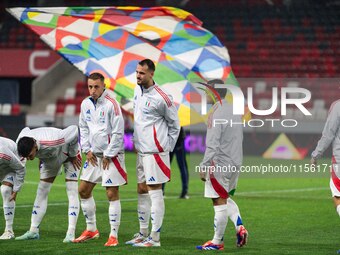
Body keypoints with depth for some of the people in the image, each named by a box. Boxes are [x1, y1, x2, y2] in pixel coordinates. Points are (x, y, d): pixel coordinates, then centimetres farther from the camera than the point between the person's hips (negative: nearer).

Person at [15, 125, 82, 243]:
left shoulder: (50, 142, -46)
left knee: (72, 192, -14)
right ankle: (33, 231, 6)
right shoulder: (21, 143, -27)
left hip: (69, 154, -6)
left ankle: (71, 233, -17)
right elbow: (26, 130, -1)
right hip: (49, 158, 6)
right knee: (41, 192, 2)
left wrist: (73, 155, -21)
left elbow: (74, 130, -36)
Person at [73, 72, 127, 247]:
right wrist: (87, 150, 6)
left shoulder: (111, 104, -16)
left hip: (111, 155, -7)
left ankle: (114, 236, -1)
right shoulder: (85, 104, 5)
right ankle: (91, 230, 23)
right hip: (94, 154, 7)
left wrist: (108, 156, -12)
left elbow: (118, 132, -15)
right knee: (83, 190, 9)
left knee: (112, 194, -6)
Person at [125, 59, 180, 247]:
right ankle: (143, 234, 21)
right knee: (142, 192, 13)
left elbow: (174, 124, -4)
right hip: (141, 150, 8)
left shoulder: (161, 98, -14)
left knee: (154, 193, -7)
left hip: (154, 152, -8)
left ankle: (154, 238, -6)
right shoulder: (137, 90, 9)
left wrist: (167, 147, -2)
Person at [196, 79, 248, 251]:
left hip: (220, 164, -9)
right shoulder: (234, 111, 10)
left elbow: (212, 145, -21)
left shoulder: (216, 114, -17)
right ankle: (239, 227, 8)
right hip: (236, 163, 9)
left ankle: (217, 242, 5)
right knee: (226, 198, 23)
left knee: (219, 202, -2)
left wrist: (203, 166, -16)